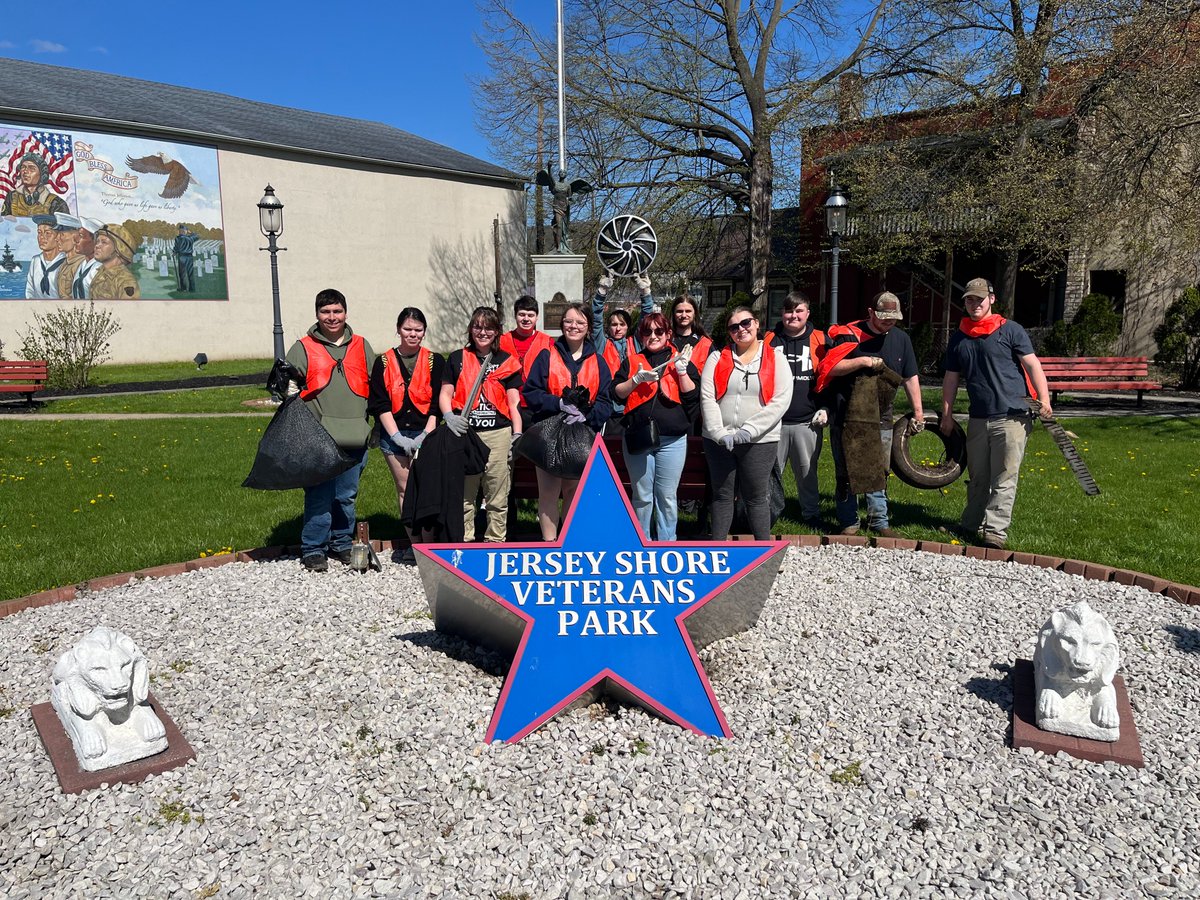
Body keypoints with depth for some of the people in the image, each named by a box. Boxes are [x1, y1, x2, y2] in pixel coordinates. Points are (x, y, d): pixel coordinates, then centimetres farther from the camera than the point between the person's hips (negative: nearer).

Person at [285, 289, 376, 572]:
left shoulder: (362, 346, 13)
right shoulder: (303, 348, 4)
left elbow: (376, 389, 17)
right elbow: (290, 390, 4)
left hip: (354, 439, 3)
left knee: (347, 495, 10)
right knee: (319, 496, -4)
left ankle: (342, 544, 25)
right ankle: (313, 550, 9)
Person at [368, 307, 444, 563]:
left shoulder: (435, 361, 5)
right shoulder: (384, 362, 6)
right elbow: (380, 405, 1)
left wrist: (425, 436, -10)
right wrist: (398, 437, -8)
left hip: (425, 435, -2)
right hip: (394, 435, 2)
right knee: (404, 489, 5)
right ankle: (414, 544, 14)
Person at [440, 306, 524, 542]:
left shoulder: (507, 361, 11)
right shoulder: (457, 359, 12)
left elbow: (514, 402, 9)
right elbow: (445, 394, 10)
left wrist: (517, 436, 0)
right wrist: (450, 417, -10)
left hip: (498, 434, 0)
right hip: (464, 434, 0)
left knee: (497, 497, 2)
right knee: (463, 495, 4)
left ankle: (496, 542, 13)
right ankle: (463, 543, 13)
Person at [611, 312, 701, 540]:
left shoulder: (680, 360, 10)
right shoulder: (631, 361, 11)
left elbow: (693, 395, 2)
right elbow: (616, 393, 3)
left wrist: (682, 372, -10)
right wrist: (637, 379, -11)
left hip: (672, 440, 0)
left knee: (667, 496, 4)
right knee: (642, 496, 5)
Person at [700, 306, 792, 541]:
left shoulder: (775, 357, 3)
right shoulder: (717, 357, 7)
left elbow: (781, 400, -7)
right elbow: (707, 397, -2)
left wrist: (749, 430, -16)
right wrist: (719, 433, -14)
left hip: (759, 441, -2)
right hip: (718, 440, 2)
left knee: (756, 497, 5)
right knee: (722, 495, 10)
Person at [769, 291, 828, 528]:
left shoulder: (820, 341, 6)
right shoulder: (769, 341, 6)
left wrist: (826, 408, 1)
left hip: (808, 422, 0)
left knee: (807, 472, 11)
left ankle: (811, 515, 25)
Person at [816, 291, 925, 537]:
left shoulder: (901, 339, 10)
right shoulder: (849, 334, -5)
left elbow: (910, 377, 13)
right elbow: (828, 368, -11)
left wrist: (918, 411, 9)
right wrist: (862, 361, -19)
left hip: (881, 419, 4)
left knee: (879, 472, 9)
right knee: (847, 472, 2)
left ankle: (879, 522, 20)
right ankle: (849, 523, 13)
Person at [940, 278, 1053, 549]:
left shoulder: (1010, 330, 0)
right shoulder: (958, 338, 12)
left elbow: (1032, 364, -3)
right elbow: (951, 378, 16)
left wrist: (1044, 400, -13)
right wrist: (947, 415, 13)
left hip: (1012, 417, -4)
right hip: (977, 419, 5)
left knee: (1004, 479, -5)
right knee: (977, 478, 13)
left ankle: (995, 530, -3)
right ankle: (972, 525, 24)